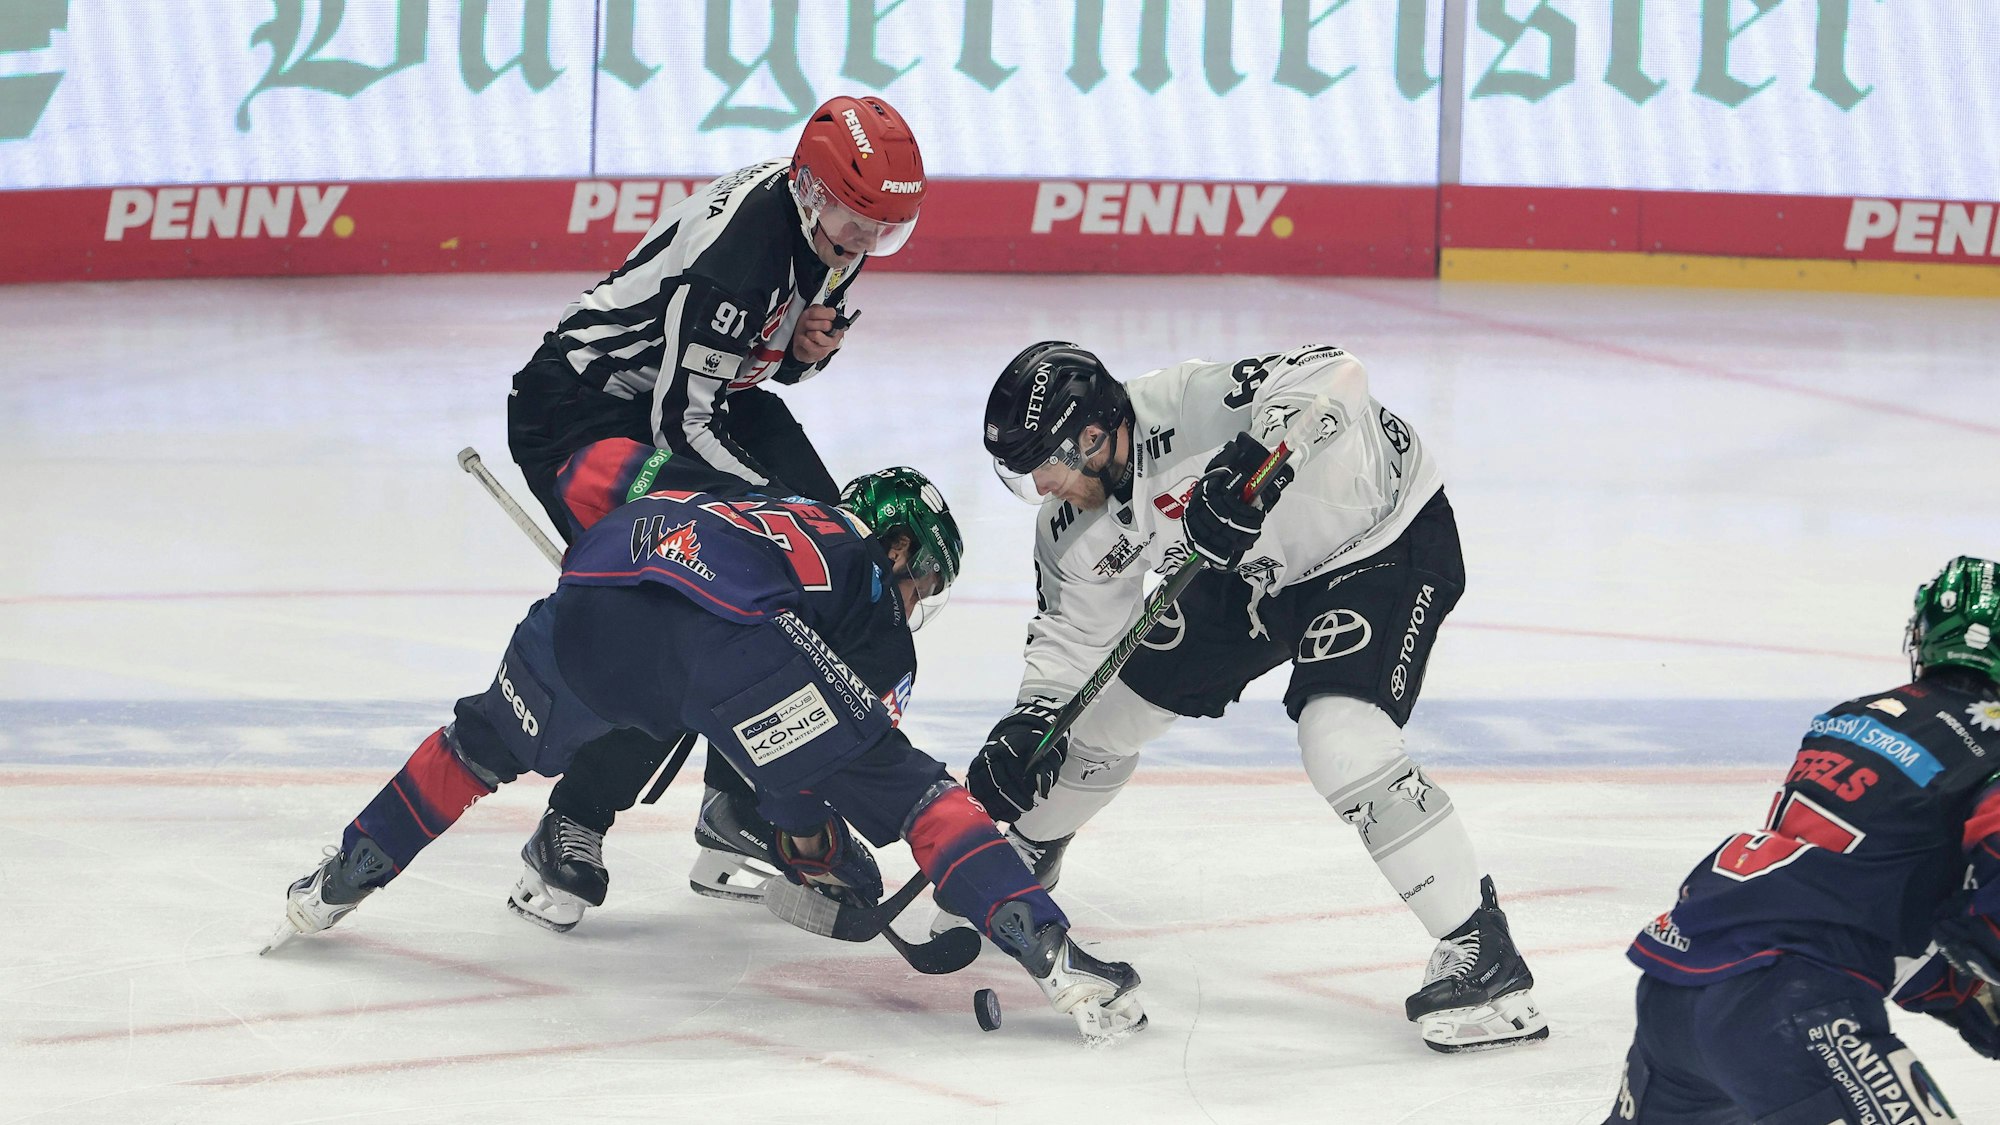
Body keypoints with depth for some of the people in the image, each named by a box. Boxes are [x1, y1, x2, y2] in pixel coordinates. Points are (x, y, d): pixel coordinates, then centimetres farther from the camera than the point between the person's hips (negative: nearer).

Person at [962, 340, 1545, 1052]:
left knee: (1339, 738, -29)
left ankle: (1484, 955, -24)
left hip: (1387, 534, -9)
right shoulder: (1075, 523, -9)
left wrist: (1256, 458, -58)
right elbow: (1072, 631, 1)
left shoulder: (1184, 407, -36)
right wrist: (1027, 725, -14)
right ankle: (1020, 866, 41)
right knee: (1106, 705, 11)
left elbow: (1331, 375, -45)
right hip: (1258, 570, 9)